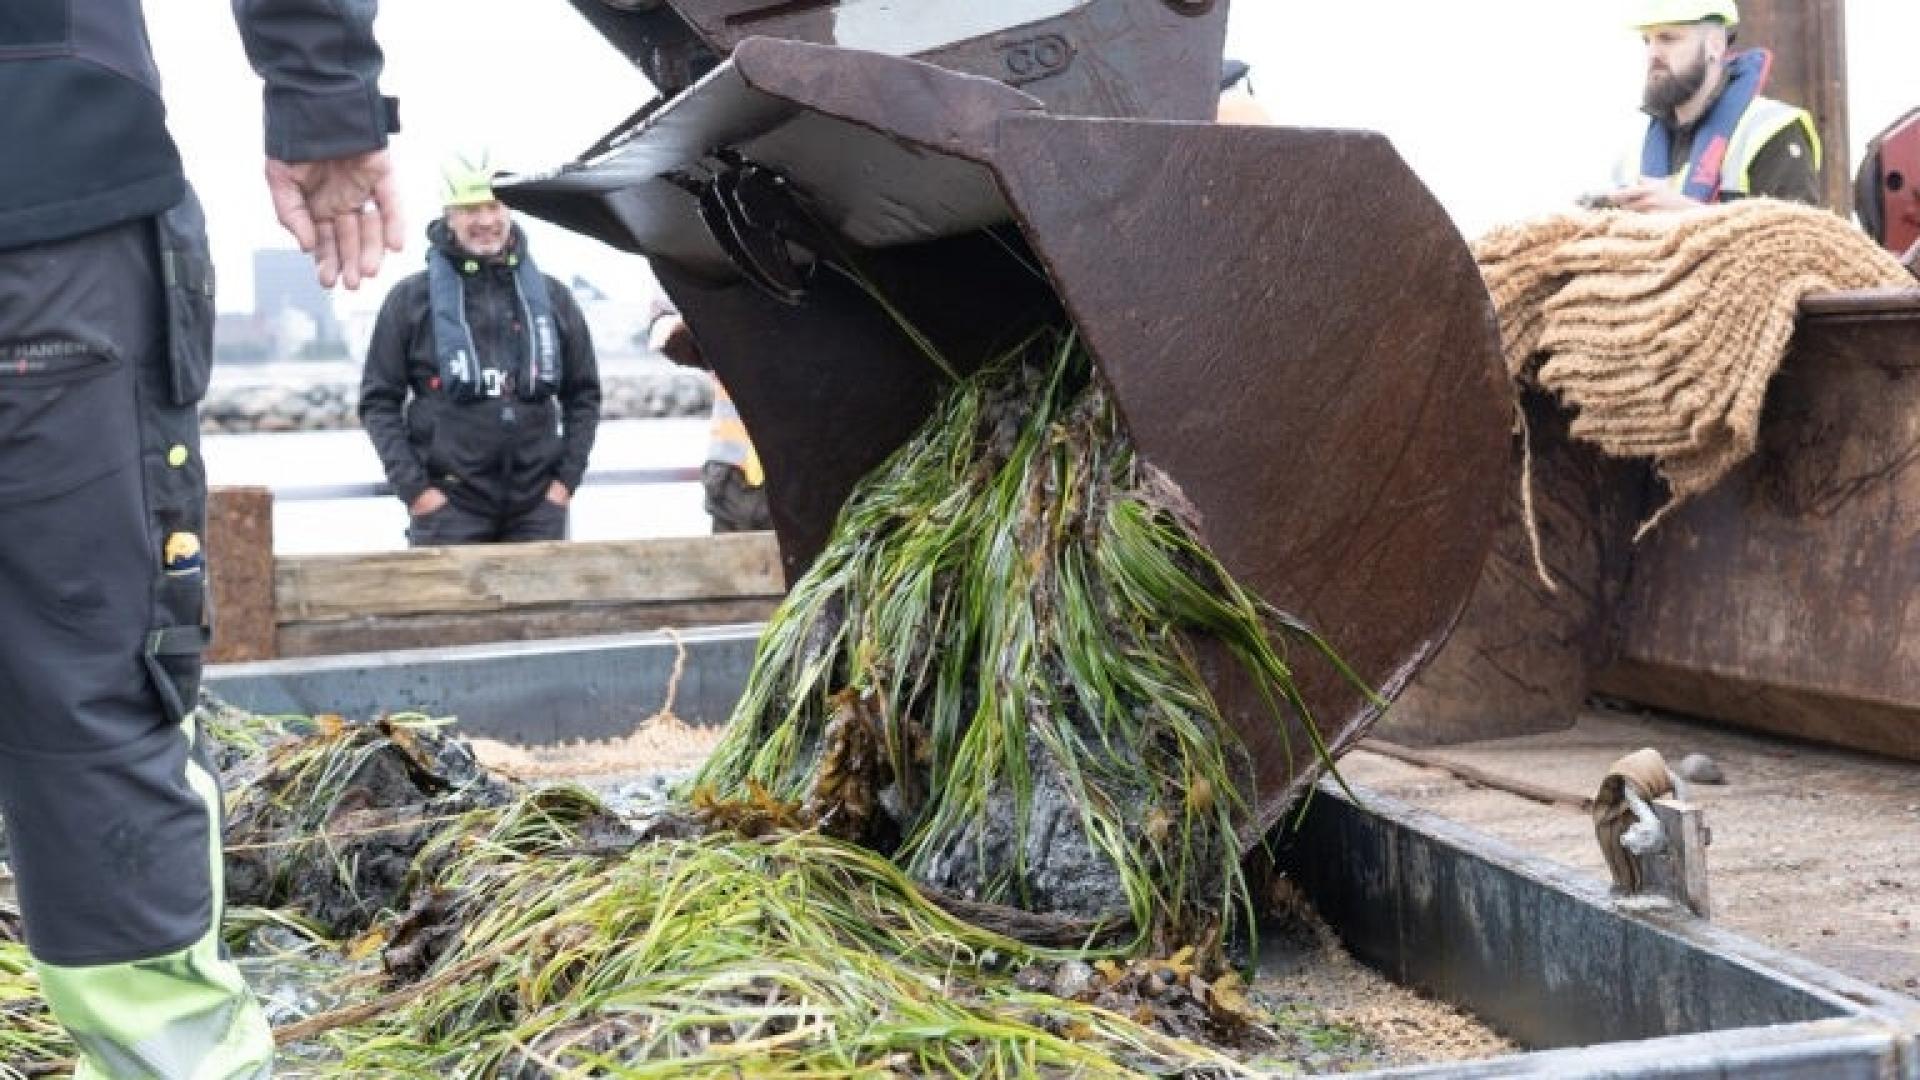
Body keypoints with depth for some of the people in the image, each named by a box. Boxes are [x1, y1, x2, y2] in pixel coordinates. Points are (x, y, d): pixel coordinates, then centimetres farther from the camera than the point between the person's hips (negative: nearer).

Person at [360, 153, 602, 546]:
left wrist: (566, 478, 4)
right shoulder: (411, 299, 3)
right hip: (447, 503, -3)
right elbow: (379, 403, 3)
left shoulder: (551, 296, 11)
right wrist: (413, 487, -7)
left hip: (538, 502, 3)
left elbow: (584, 395, 15)